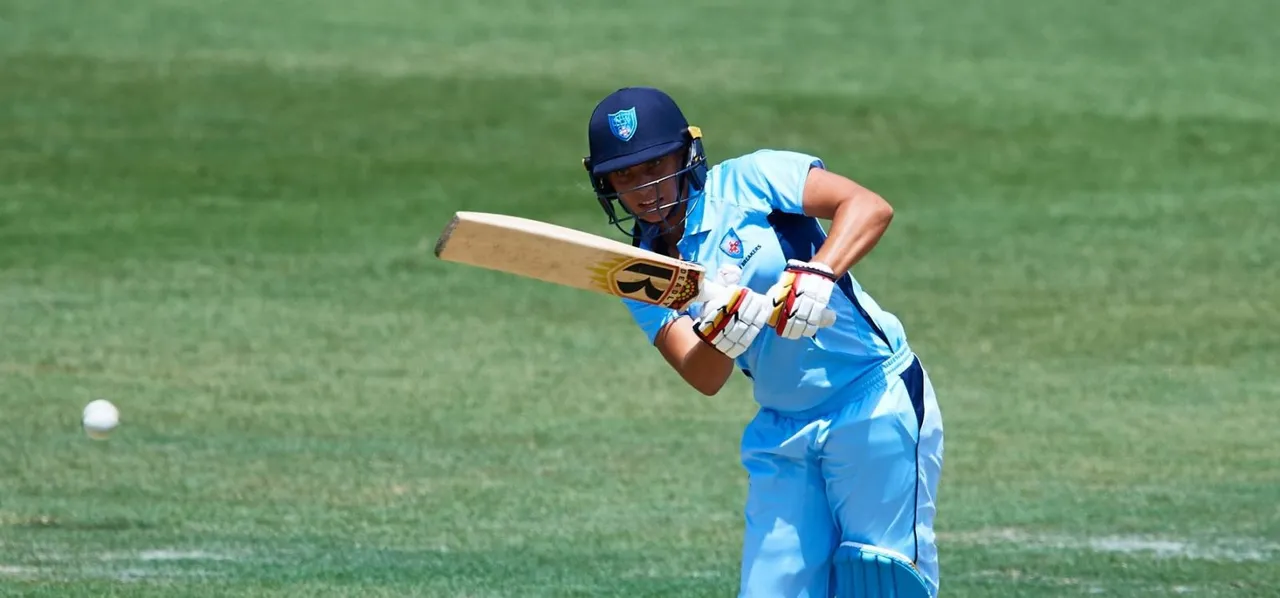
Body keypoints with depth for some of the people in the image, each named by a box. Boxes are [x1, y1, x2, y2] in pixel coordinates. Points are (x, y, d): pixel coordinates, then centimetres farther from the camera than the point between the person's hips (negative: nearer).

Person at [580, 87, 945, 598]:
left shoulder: (745, 182, -8)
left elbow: (870, 208, -19)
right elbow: (705, 378, -9)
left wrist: (815, 275, -35)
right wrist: (719, 335, -31)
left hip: (875, 405, -5)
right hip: (783, 432, 5)